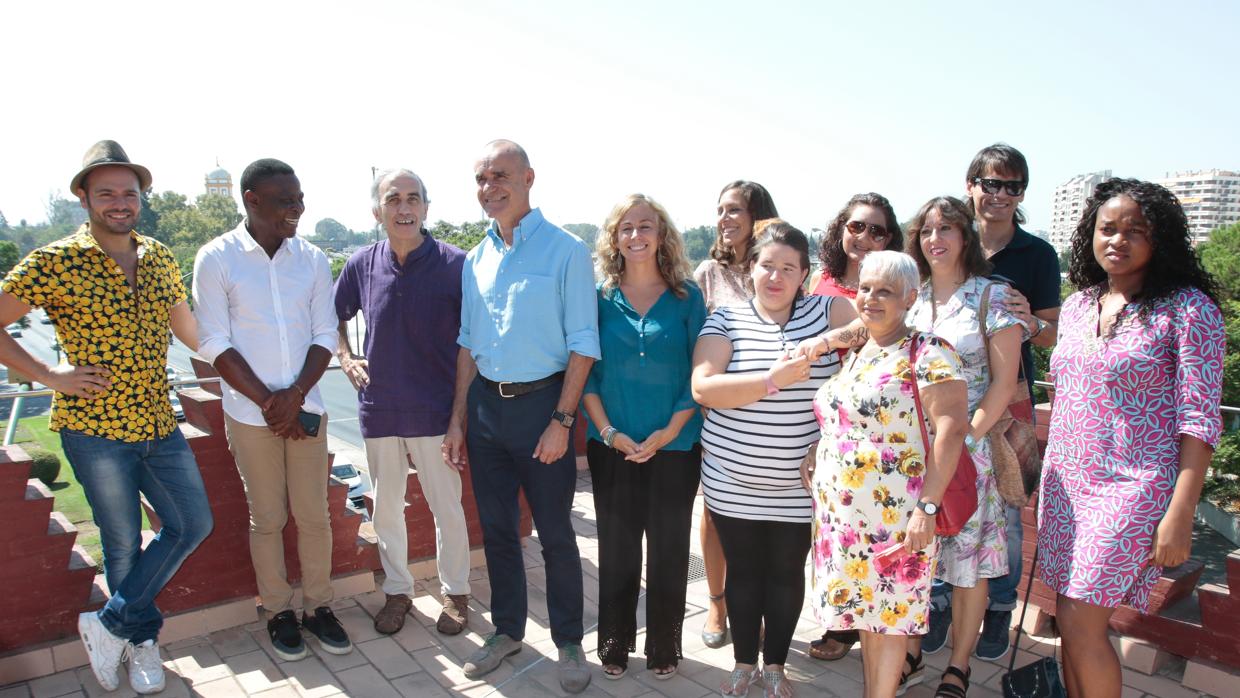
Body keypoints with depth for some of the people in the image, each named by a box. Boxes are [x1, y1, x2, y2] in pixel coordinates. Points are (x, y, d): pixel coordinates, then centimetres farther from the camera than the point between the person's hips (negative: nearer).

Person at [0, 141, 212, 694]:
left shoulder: (158, 258, 6)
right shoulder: (55, 263, -9)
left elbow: (184, 323, 18)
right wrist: (48, 375, -11)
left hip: (159, 422, 5)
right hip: (94, 426, -5)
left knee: (192, 524, 6)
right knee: (123, 543, 8)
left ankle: (111, 624, 22)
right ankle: (143, 639, 29)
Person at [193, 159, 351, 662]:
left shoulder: (312, 258, 2)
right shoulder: (216, 259, -6)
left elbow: (325, 336, 2)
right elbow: (215, 345, -7)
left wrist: (295, 395, -11)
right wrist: (268, 402, -11)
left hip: (306, 409, 2)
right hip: (250, 414, -2)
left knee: (314, 514, 8)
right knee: (267, 518, 9)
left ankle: (317, 606, 25)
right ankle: (278, 612, 26)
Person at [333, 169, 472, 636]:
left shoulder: (453, 264, -10)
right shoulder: (363, 264, 1)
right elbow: (335, 317, 19)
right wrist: (346, 358, 4)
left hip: (435, 410, -3)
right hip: (379, 408, 3)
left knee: (447, 507, 7)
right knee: (386, 509, 15)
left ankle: (455, 591, 28)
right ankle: (397, 589, 34)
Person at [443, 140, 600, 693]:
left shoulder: (566, 250, -8)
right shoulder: (476, 259, 9)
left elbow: (583, 344, -10)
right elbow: (467, 343, 14)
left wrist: (562, 420, -16)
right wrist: (458, 417, 10)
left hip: (541, 403, -5)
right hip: (485, 405, 6)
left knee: (555, 533, 5)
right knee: (496, 528, 16)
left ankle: (569, 643, 23)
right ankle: (507, 631, 34)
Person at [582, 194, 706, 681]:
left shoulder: (686, 297, -1)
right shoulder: (600, 297, 2)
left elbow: (699, 372, -3)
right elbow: (586, 370, 0)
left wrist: (669, 431, -12)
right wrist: (608, 431, -10)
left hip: (674, 446, 0)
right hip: (612, 447, 1)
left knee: (668, 549, 9)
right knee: (616, 549, 11)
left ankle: (664, 649, 26)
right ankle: (613, 645, 28)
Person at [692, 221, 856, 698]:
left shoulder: (823, 311, 1)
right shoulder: (726, 320, -4)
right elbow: (703, 388, -16)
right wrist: (774, 379, -22)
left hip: (798, 487, 1)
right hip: (733, 484, -1)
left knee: (787, 573, 14)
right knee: (743, 571, 13)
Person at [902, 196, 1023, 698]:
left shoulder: (991, 296, -3)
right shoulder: (909, 298, 8)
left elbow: (1004, 381, -7)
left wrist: (966, 440, -14)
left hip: (969, 448, -3)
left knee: (968, 561, 5)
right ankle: (910, 653, 26)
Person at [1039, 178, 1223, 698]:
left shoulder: (1187, 308, -7)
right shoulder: (1077, 305, 10)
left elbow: (1199, 418, -11)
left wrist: (1180, 514, -16)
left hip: (1133, 488, -5)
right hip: (1065, 480, 5)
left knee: (1081, 623, -6)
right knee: (1070, 621, 10)